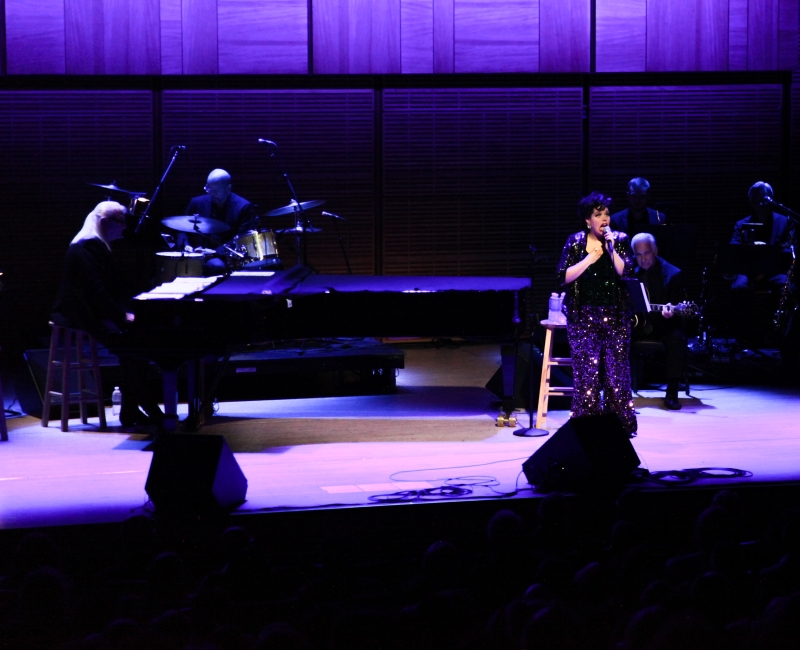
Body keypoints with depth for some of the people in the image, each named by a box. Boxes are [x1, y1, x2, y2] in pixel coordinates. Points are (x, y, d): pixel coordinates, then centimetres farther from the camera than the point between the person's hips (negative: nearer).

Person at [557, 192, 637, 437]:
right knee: (586, 372, -2)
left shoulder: (619, 239, 3)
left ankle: (620, 425, 7)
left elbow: (626, 272, -8)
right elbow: (563, 277, -6)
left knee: (616, 370, 0)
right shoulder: (576, 242, 1)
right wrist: (590, 259, -13)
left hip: (615, 315, 1)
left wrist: (612, 249, -18)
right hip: (584, 316, -1)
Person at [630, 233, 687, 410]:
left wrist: (669, 311, -30)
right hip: (634, 323, 2)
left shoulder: (673, 274, -5)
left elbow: (679, 307, -6)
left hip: (662, 324, -2)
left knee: (677, 338, -34)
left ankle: (671, 393, -25)